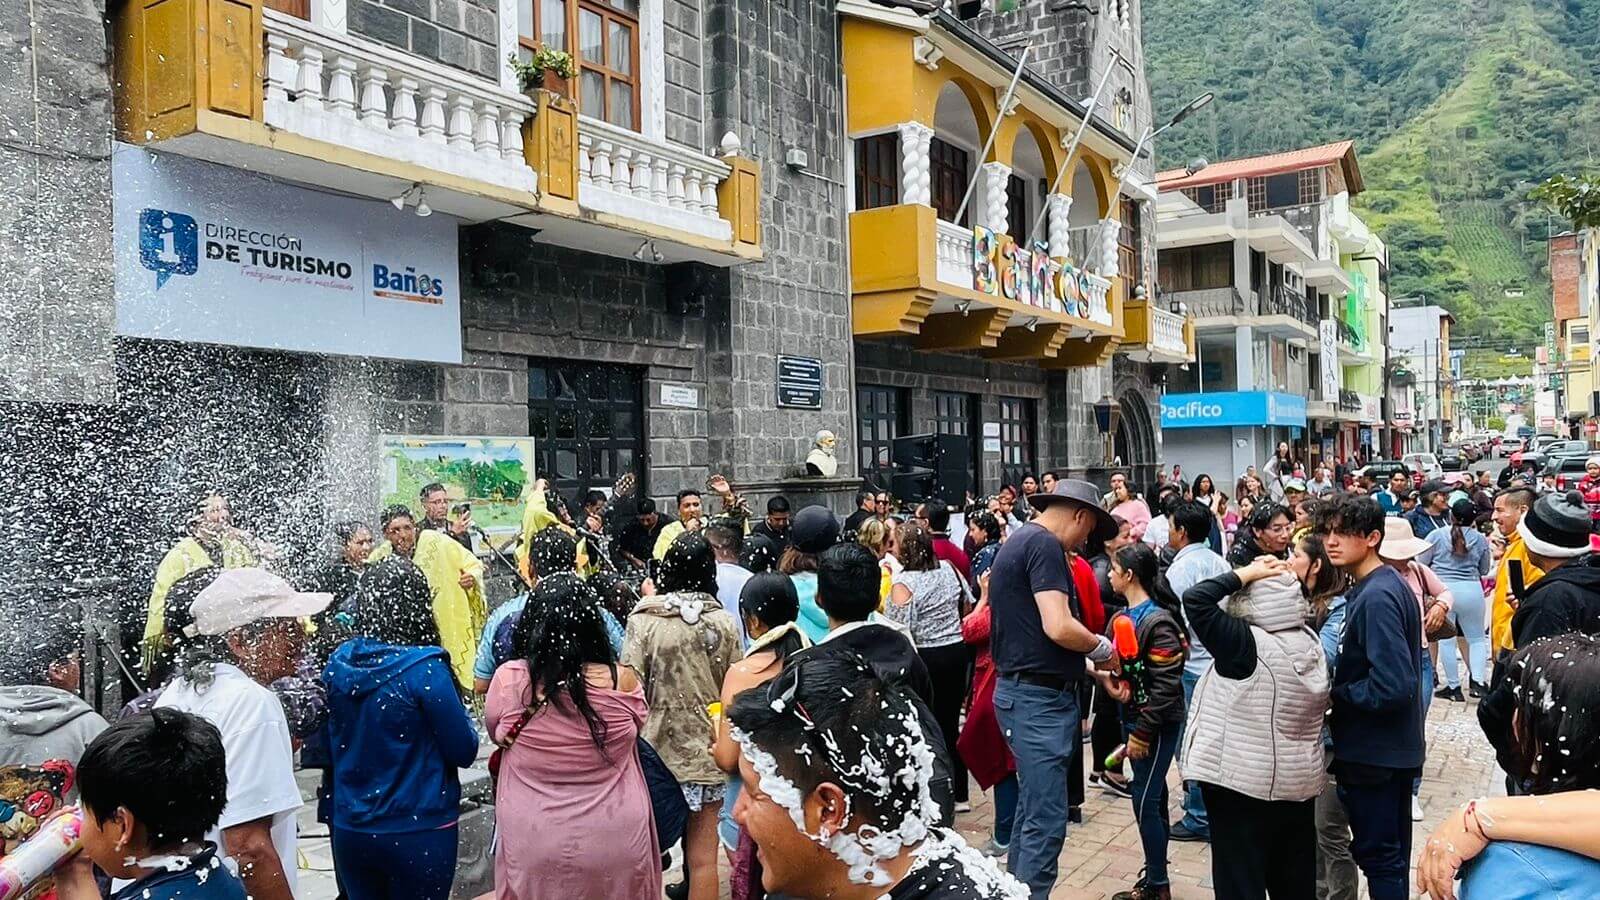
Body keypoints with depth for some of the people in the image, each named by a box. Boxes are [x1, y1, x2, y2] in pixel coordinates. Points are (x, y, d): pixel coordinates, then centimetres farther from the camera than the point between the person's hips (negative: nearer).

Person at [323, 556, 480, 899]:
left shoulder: (338, 663, -4)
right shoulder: (425, 668, -20)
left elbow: (331, 745, 11)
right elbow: (464, 752, -13)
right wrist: (464, 719, 3)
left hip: (350, 830, 5)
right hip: (420, 831, -5)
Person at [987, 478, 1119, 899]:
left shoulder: (1019, 540, 16)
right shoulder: (1044, 545, -15)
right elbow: (1058, 628, -25)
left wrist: (1094, 670, 17)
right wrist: (1102, 649, -6)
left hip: (1027, 692, 11)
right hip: (1040, 698, -11)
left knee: (1033, 807, 18)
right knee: (1047, 821, -6)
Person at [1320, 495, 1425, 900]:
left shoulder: (1376, 597, -23)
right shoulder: (1388, 585, 7)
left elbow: (1391, 687, -29)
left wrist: (1335, 694, -15)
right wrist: (1337, 686, 5)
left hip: (1373, 752, -10)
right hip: (1394, 747, 10)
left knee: (1377, 854, 3)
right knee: (1391, 850, 21)